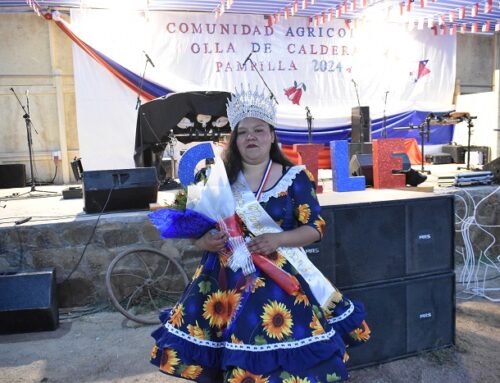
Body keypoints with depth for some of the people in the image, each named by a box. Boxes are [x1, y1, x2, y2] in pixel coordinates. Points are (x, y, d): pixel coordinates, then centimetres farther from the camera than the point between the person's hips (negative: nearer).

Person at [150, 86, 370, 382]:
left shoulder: (295, 177, 0)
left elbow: (315, 227, -2)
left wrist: (277, 239, -17)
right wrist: (206, 242, -13)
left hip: (281, 276, -1)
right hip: (227, 276, 2)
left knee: (282, 346, -10)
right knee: (229, 354, -1)